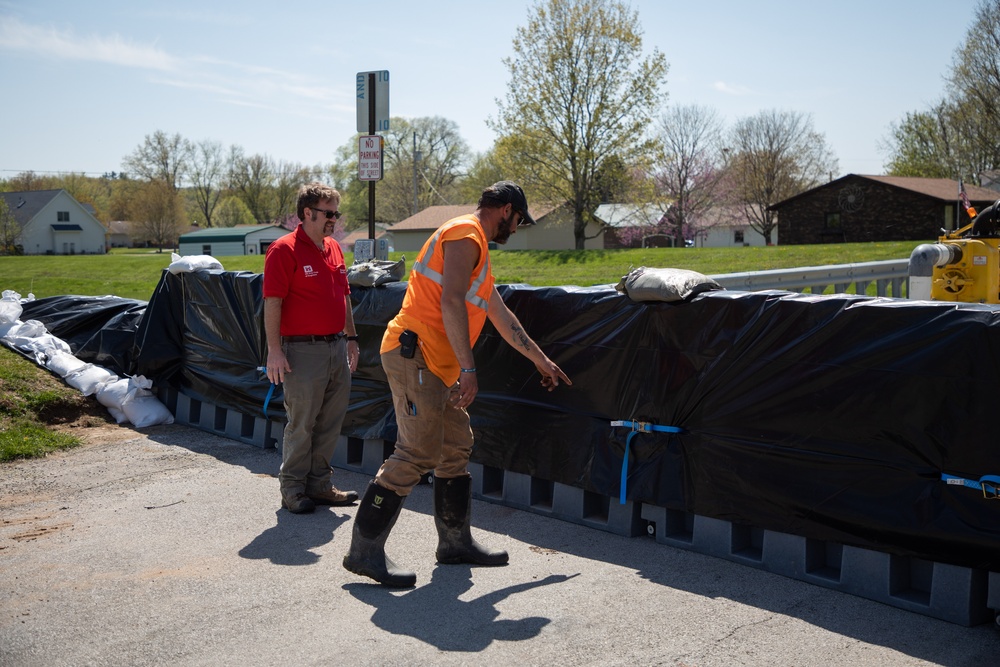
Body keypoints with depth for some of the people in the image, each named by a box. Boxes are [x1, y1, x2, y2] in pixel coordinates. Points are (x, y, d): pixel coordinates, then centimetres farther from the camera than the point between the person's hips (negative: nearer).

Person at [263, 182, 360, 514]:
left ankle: (319, 484, 23)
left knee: (331, 424, 12)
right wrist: (275, 351, -18)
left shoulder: (334, 248, 14)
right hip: (303, 350, -7)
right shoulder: (284, 250, -9)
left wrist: (351, 338, 20)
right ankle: (293, 490, 13)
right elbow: (272, 303, -14)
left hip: (337, 348, 8)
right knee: (301, 425, 0)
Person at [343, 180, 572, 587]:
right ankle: (365, 550, -8)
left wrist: (541, 361, 37)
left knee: (456, 450, 12)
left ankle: (455, 542, 22)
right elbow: (450, 302, -20)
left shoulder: (477, 248, 27)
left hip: (435, 366, 11)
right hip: (414, 353, -11)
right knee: (418, 454, -13)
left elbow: (501, 315, 33)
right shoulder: (466, 234, -7)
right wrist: (468, 369, -23)